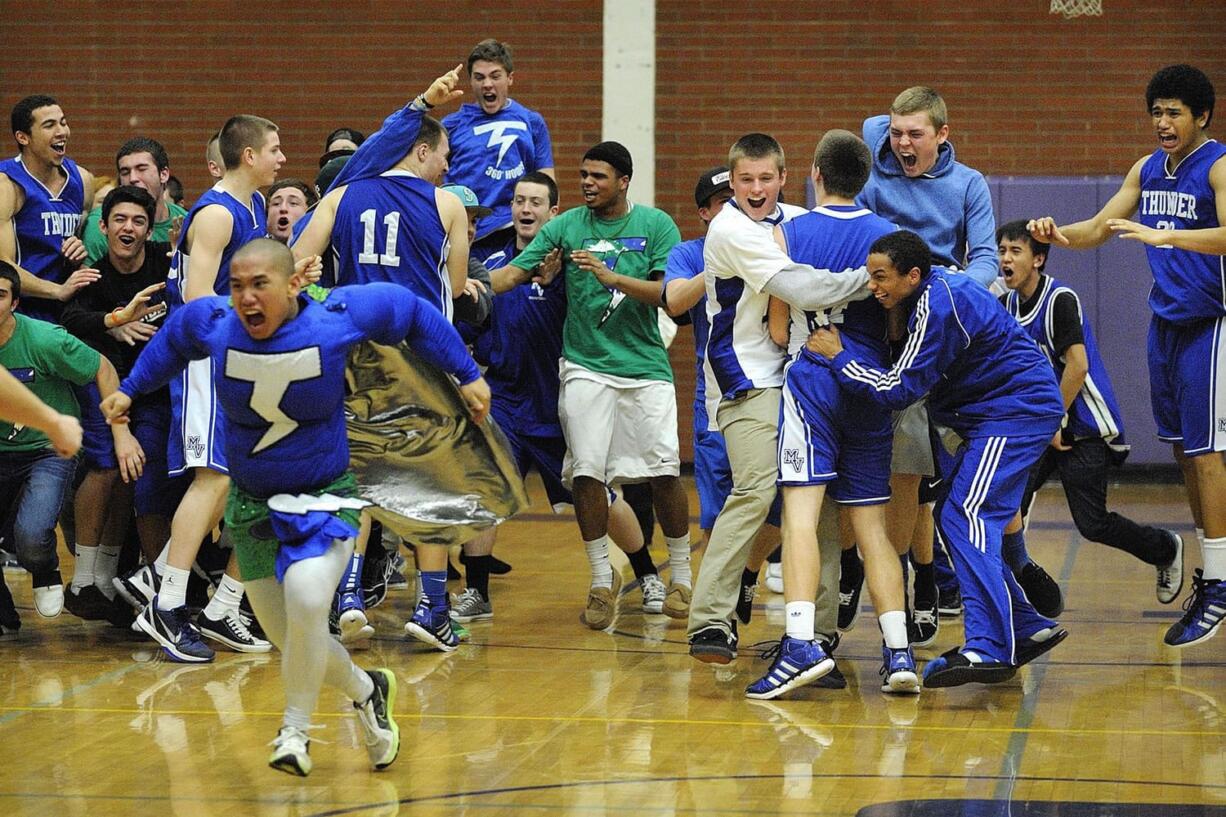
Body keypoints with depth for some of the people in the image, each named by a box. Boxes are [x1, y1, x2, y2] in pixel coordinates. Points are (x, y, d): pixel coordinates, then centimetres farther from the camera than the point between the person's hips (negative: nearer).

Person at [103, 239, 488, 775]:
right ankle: (366, 691, 37)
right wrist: (131, 389, 18)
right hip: (251, 505, 3)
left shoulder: (337, 317, -17)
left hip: (325, 499, -3)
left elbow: (410, 309, 1)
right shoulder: (213, 323, -12)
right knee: (290, 640, 7)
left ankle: (295, 730, -9)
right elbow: (173, 338, 14)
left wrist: (466, 374, 5)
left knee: (305, 601, -29)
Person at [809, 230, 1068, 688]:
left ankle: (990, 649, -29)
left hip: (1016, 413, -11)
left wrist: (838, 357, -12)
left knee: (966, 519, -20)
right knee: (953, 520, 12)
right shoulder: (939, 288, 8)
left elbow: (899, 390, -20)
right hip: (996, 414, 11)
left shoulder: (939, 306, -22)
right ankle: (1027, 630, 16)